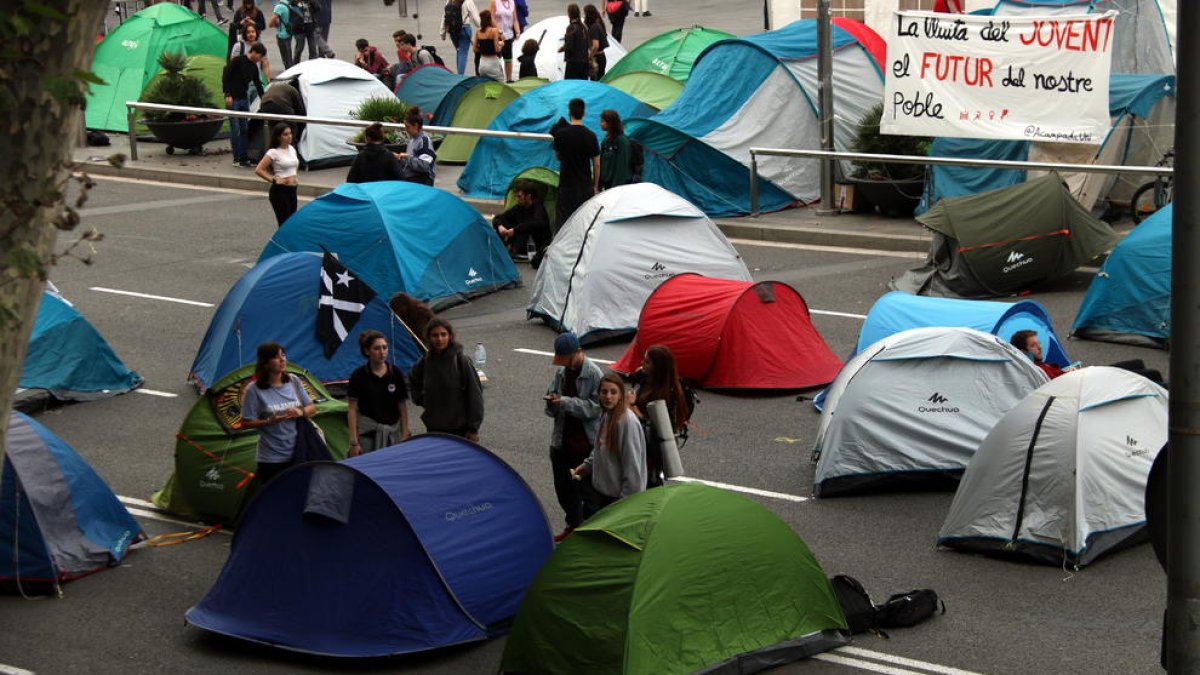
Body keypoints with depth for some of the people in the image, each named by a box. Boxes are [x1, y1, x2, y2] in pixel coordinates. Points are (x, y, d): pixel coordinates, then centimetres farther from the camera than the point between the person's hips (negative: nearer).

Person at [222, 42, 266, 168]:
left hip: (244, 99, 7)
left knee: (244, 129, 7)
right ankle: (237, 159, -2)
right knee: (235, 129, -6)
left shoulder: (254, 67, 12)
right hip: (233, 100, -7)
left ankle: (244, 157, 12)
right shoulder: (237, 61, -10)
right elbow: (225, 76, -14)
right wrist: (228, 95, -19)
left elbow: (258, 85, 20)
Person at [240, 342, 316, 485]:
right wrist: (269, 422, -21)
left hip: (298, 454, 4)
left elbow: (312, 408, 12)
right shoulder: (254, 390, -10)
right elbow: (246, 423, -7)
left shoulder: (293, 381, 4)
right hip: (272, 459, -4)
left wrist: (301, 412, -10)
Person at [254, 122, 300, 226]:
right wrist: (274, 180, -16)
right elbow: (258, 170, -18)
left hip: (292, 190, 7)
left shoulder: (292, 149, 9)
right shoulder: (274, 152, -12)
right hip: (279, 191, -7)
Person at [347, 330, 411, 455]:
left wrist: (405, 435, 4)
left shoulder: (396, 374, 4)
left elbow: (403, 406, 9)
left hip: (392, 433, 2)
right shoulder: (359, 375, -3)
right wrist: (354, 442, -8)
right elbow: (352, 409, -3)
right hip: (367, 433, -2)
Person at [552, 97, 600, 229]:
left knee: (562, 222, 0)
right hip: (586, 186, 1)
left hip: (566, 185, -1)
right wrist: (595, 185, 12)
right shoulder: (590, 136, -3)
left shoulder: (561, 134, -7)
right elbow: (597, 164, 2)